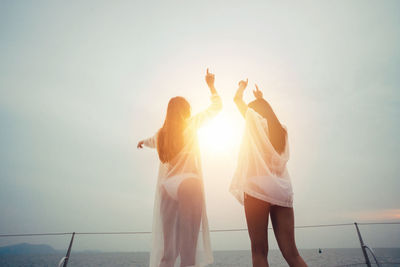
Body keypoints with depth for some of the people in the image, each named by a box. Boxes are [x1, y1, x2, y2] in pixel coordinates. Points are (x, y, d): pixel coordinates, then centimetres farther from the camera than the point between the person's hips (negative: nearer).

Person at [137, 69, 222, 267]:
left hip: (166, 188, 5)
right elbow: (216, 106, 6)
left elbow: (152, 141, 35)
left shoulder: (161, 134, 11)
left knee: (167, 243, 11)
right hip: (189, 185, -5)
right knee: (188, 241, -1)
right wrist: (211, 85, 19)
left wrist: (143, 142, 59)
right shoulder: (191, 124, 0)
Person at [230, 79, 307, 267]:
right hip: (283, 190, 6)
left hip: (258, 188, -5)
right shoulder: (282, 130, 20)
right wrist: (261, 99, 53)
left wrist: (242, 86, 38)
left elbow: (237, 99, 19)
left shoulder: (255, 120, 6)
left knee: (259, 251, -2)